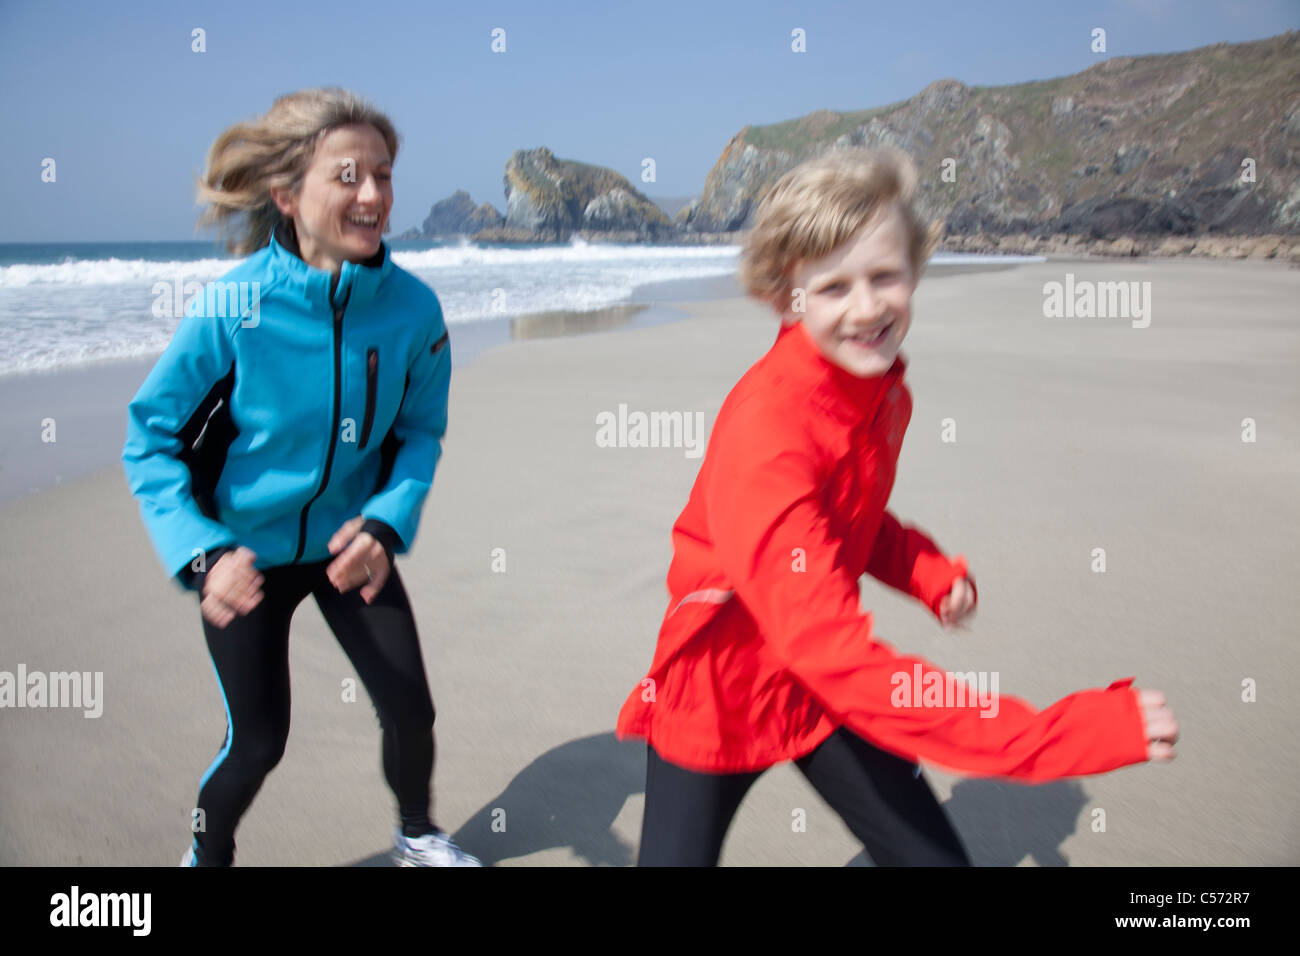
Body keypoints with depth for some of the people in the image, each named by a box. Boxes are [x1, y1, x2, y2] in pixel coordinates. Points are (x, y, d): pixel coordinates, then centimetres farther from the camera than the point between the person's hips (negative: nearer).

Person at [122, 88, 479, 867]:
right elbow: (150, 437, -16)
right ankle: (207, 855, 38)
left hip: (349, 541, 3)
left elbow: (421, 430, -4)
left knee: (410, 709, 6)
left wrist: (387, 523, -20)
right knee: (259, 740, 5)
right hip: (246, 553, -2)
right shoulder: (232, 307, -24)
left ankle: (418, 833, 39)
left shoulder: (411, 306, -16)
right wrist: (201, 554, -28)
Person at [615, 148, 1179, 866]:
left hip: (826, 687, 6)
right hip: (719, 695, -5)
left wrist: (926, 571, -8)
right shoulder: (765, 436, -31)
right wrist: (1075, 731, -37)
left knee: (937, 858, 0)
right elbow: (839, 657, -37)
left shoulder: (885, 393, -5)